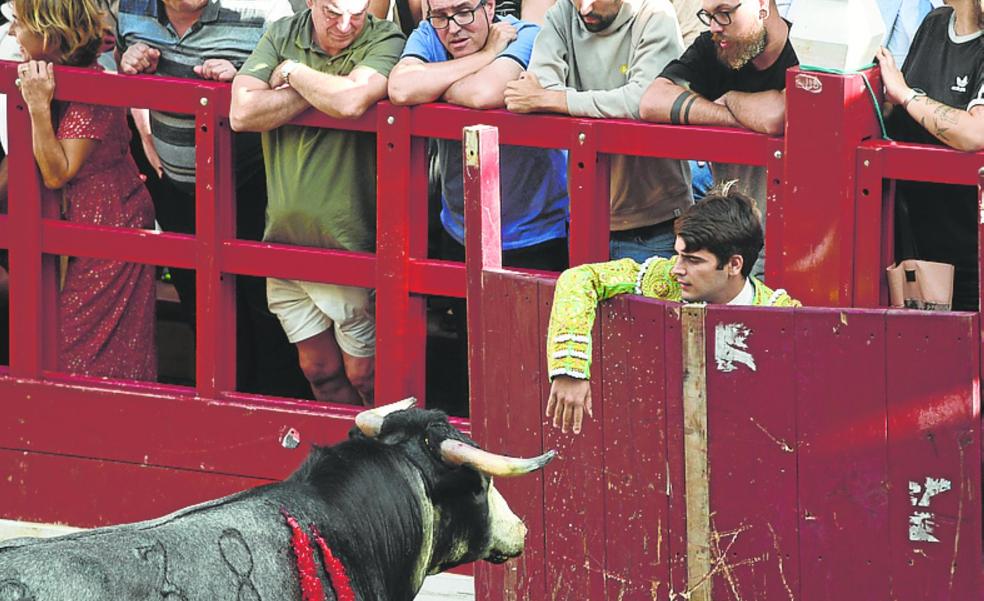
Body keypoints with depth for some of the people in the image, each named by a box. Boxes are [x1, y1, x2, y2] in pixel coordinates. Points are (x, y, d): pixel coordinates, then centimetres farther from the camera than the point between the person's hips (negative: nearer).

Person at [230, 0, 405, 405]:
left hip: (348, 244, -5)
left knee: (363, 373, 3)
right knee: (317, 367, 15)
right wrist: (320, 90, -18)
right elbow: (242, 112, -12)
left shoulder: (384, 41, -12)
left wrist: (293, 72, -14)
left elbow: (351, 101, -32)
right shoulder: (283, 36, 1)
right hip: (285, 235, 5)